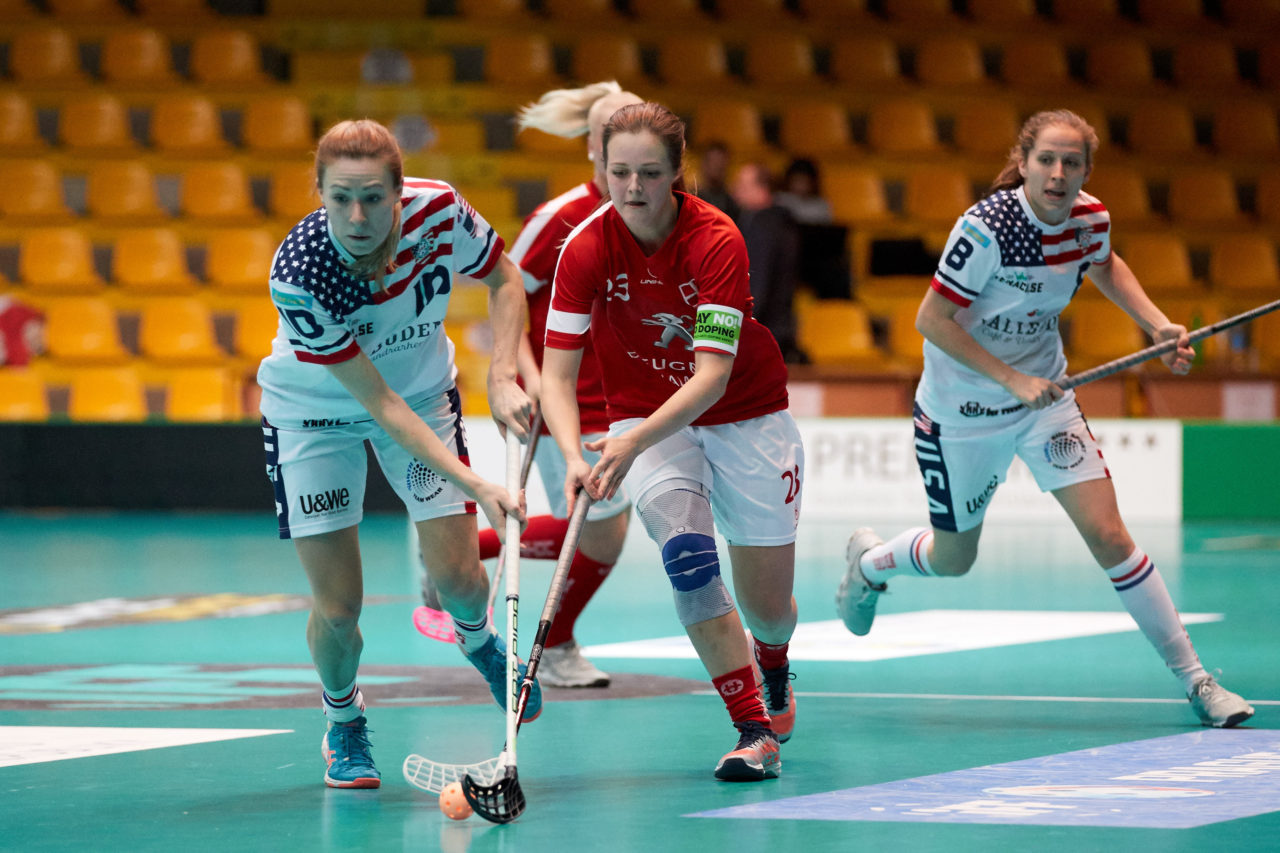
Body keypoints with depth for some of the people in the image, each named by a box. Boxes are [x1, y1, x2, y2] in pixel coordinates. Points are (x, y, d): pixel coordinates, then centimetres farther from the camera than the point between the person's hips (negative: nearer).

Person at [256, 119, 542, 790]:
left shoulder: (439, 212, -28)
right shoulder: (298, 275, -36)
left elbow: (504, 281, -4)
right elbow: (380, 405, -32)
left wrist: (502, 376, -18)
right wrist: (475, 487, -37)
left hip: (423, 390, 3)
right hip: (314, 410, -2)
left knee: (458, 576, -6)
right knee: (338, 607, -6)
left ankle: (477, 639, 32)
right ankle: (343, 721, 26)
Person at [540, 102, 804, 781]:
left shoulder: (716, 240, -25)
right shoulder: (586, 248, -19)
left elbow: (713, 374, -33)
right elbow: (556, 374, -20)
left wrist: (632, 445, -46)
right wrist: (575, 457, -39)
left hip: (745, 415, -1)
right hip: (645, 418, 1)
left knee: (768, 607, 3)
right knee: (687, 553, -27)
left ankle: (773, 671, 41)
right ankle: (754, 729, -18)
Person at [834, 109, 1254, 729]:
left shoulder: (1090, 218, -10)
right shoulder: (987, 228, -28)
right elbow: (932, 320, -23)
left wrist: (1158, 325, 1)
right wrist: (1013, 380, -26)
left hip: (1044, 394, 4)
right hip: (961, 411, -4)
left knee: (1108, 537, -9)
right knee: (953, 561, 14)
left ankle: (1193, 679, -3)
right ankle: (869, 560, 49)